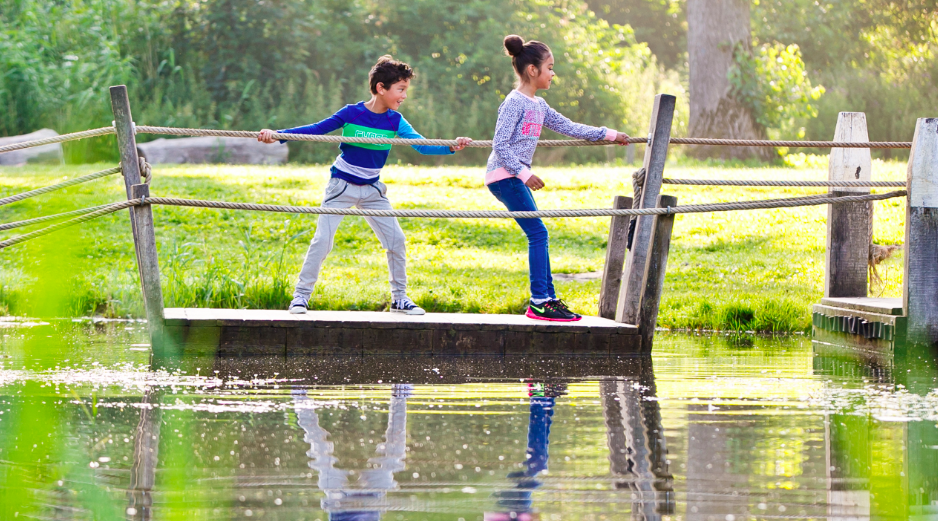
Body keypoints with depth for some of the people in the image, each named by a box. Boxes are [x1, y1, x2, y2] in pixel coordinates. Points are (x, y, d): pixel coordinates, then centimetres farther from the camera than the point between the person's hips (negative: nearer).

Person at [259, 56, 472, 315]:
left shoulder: (395, 121, -5)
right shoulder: (351, 113, -14)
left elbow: (421, 145, -12)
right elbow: (316, 129, -10)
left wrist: (451, 148, -28)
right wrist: (276, 135, -17)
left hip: (372, 190, 4)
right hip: (341, 187, -4)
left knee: (396, 240, -1)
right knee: (322, 240, -10)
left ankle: (399, 298, 14)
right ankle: (301, 295, 1)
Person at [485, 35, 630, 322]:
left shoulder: (538, 105, 17)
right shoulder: (514, 103, -12)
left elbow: (568, 127, 25)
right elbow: (500, 144, -17)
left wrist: (608, 134, 25)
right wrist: (524, 173, -22)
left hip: (516, 177, 10)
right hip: (503, 176, -10)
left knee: (537, 236, 9)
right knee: (537, 233, -14)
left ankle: (548, 298, 13)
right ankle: (539, 302, -14)